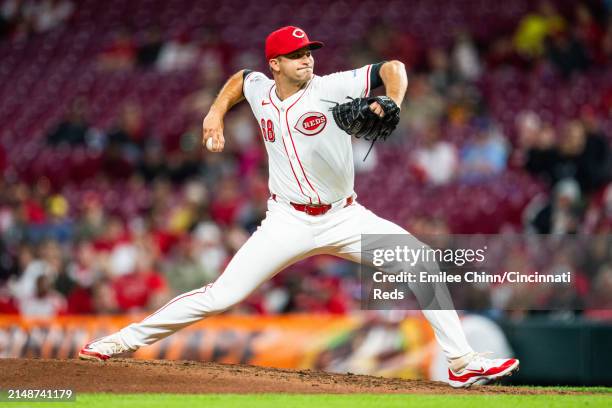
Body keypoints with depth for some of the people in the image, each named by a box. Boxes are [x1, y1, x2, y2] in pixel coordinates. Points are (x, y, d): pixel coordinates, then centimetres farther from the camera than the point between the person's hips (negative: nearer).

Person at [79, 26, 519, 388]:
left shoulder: (331, 89, -10)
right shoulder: (260, 89, 1)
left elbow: (393, 68, -14)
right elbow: (238, 79, 26)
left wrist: (391, 106, -33)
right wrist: (217, 112, 11)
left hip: (343, 217, 0)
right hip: (288, 222, 1)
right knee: (222, 294, -10)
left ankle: (462, 362, -9)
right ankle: (126, 339, 0)